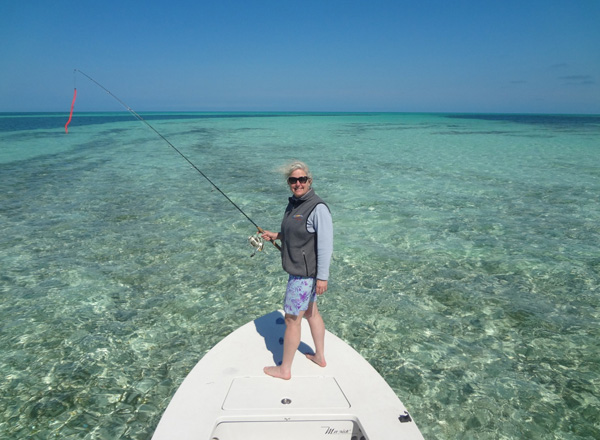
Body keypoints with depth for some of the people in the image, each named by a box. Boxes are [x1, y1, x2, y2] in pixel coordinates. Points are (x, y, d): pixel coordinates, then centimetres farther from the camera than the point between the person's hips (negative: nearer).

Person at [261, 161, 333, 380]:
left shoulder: (318, 208, -21)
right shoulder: (293, 204, 7)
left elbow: (325, 244, -23)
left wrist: (322, 277, -23)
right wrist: (276, 235, 10)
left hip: (305, 273, -10)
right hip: (298, 269, 10)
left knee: (292, 319, 3)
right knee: (311, 312, 22)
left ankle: (284, 369, 21)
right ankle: (320, 356, 41)